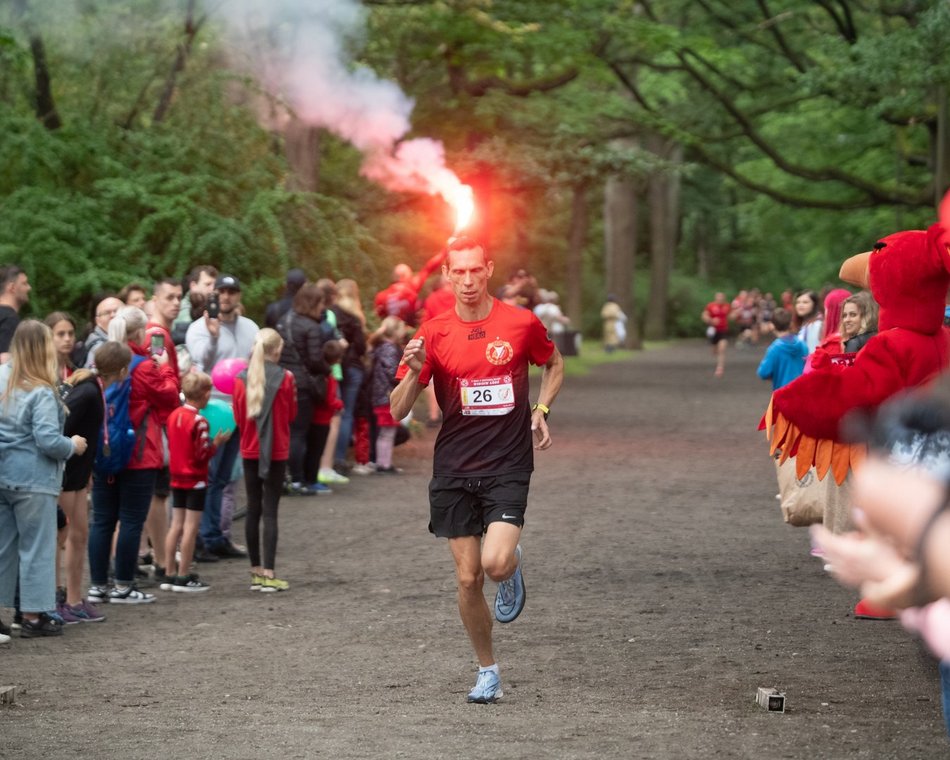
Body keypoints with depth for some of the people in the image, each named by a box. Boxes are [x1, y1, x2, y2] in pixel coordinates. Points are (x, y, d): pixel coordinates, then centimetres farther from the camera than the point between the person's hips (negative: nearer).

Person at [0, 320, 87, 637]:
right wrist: (73, 446, -2)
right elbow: (48, 440, -20)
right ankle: (33, 615, 6)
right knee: (36, 547, 3)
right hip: (32, 480, -6)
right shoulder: (41, 393, -17)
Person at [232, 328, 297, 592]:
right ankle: (269, 573, -7)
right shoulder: (285, 378, -10)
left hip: (249, 450, 3)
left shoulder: (240, 379, -2)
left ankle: (256, 571, 15)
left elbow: (238, 417, 4)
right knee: (270, 511, -3)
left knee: (253, 509, 11)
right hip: (276, 451, -3)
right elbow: (292, 414, 1)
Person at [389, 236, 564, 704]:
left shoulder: (522, 323, -2)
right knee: (468, 579, 2)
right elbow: (398, 411, -1)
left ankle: (512, 568, 17)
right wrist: (413, 371, -20)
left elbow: (554, 365, 20)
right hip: (454, 470, 2)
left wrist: (541, 410, 4)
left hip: (507, 466, -2)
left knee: (495, 563, -21)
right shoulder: (433, 335, 0)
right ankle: (487, 671, 20)